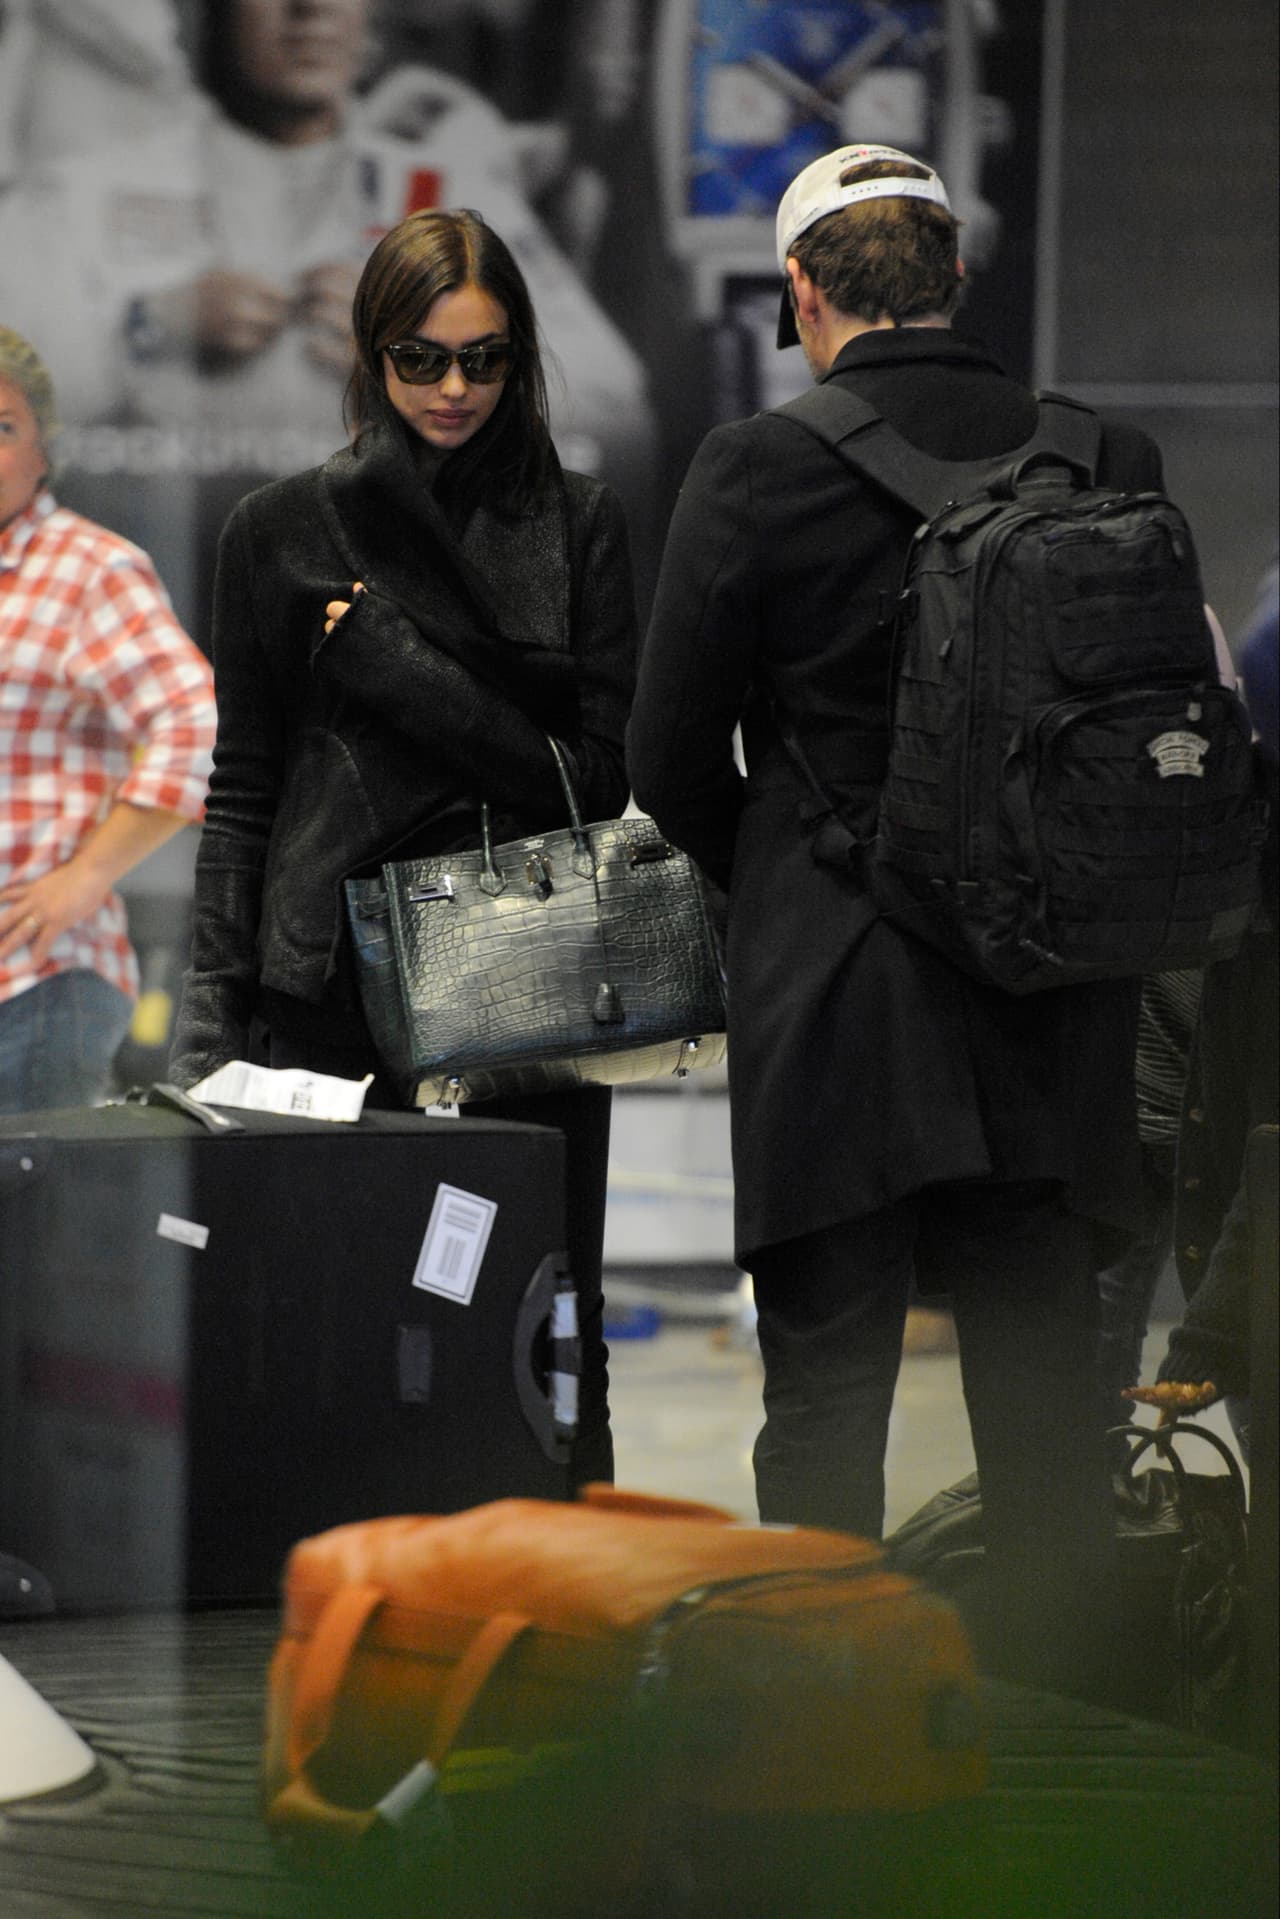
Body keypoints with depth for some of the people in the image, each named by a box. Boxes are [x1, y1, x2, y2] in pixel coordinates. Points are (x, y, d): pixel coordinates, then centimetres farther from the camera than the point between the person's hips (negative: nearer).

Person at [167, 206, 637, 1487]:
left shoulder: (576, 525, 10)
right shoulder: (282, 531, 9)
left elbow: (600, 773, 2)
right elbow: (241, 791, 9)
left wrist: (391, 659, -5)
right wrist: (209, 1030, 2)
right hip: (332, 991, 0)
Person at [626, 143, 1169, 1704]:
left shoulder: (753, 473, -10)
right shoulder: (1107, 465, -1)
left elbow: (671, 760, -5)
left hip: (831, 1011, -3)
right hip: (1053, 1015, 3)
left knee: (824, 1403, 4)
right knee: (1045, 1412, 10)